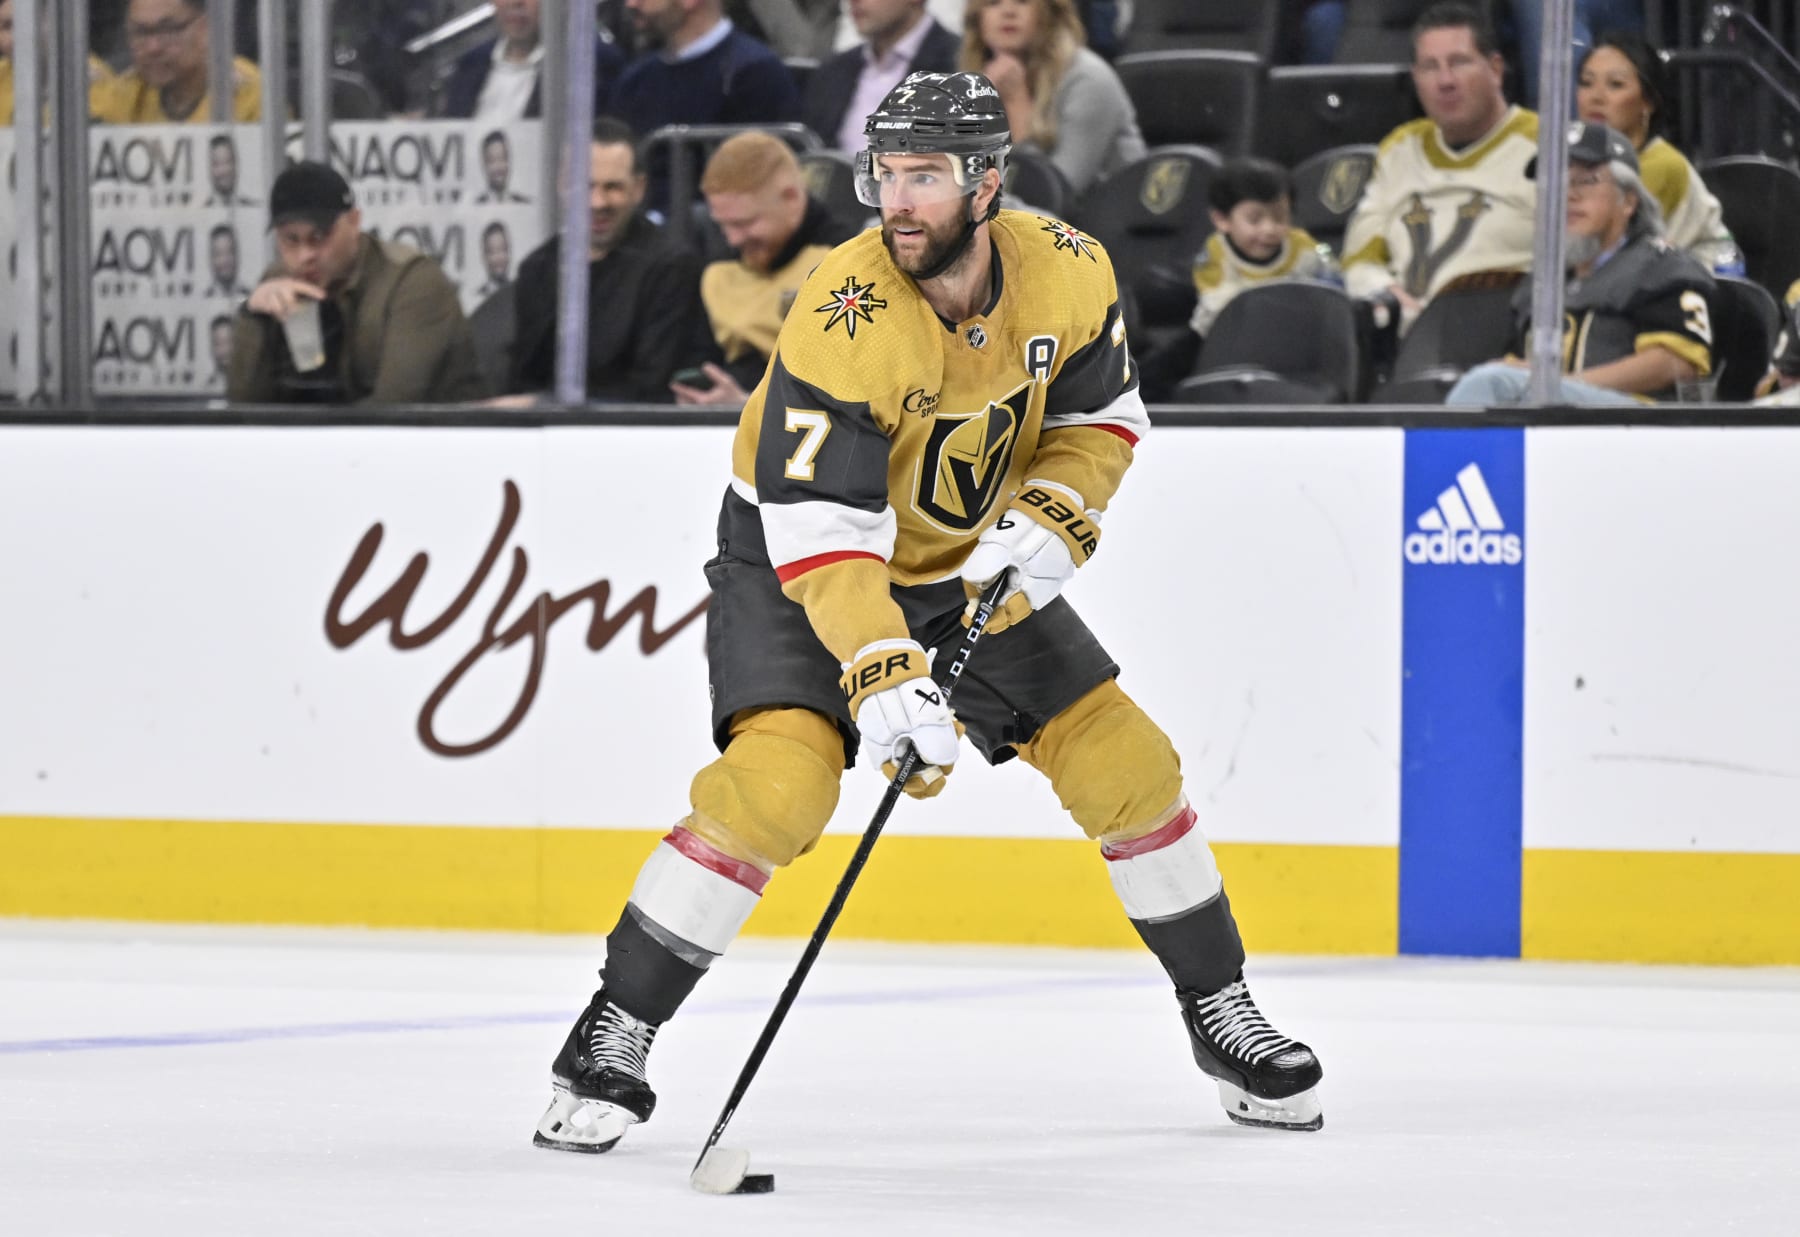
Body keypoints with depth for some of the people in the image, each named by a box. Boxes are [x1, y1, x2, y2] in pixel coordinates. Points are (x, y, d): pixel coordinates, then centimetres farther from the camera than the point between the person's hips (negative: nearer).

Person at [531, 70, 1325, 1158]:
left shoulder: (1068, 274, -16)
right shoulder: (843, 320, -32)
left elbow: (1101, 417, 2)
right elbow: (821, 534, -33)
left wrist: (1052, 519, -17)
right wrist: (881, 676, -44)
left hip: (972, 566, 5)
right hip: (795, 556, -5)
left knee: (1125, 764, 2)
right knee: (778, 779, -25)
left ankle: (1221, 1012, 21)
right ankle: (614, 1037, -15)